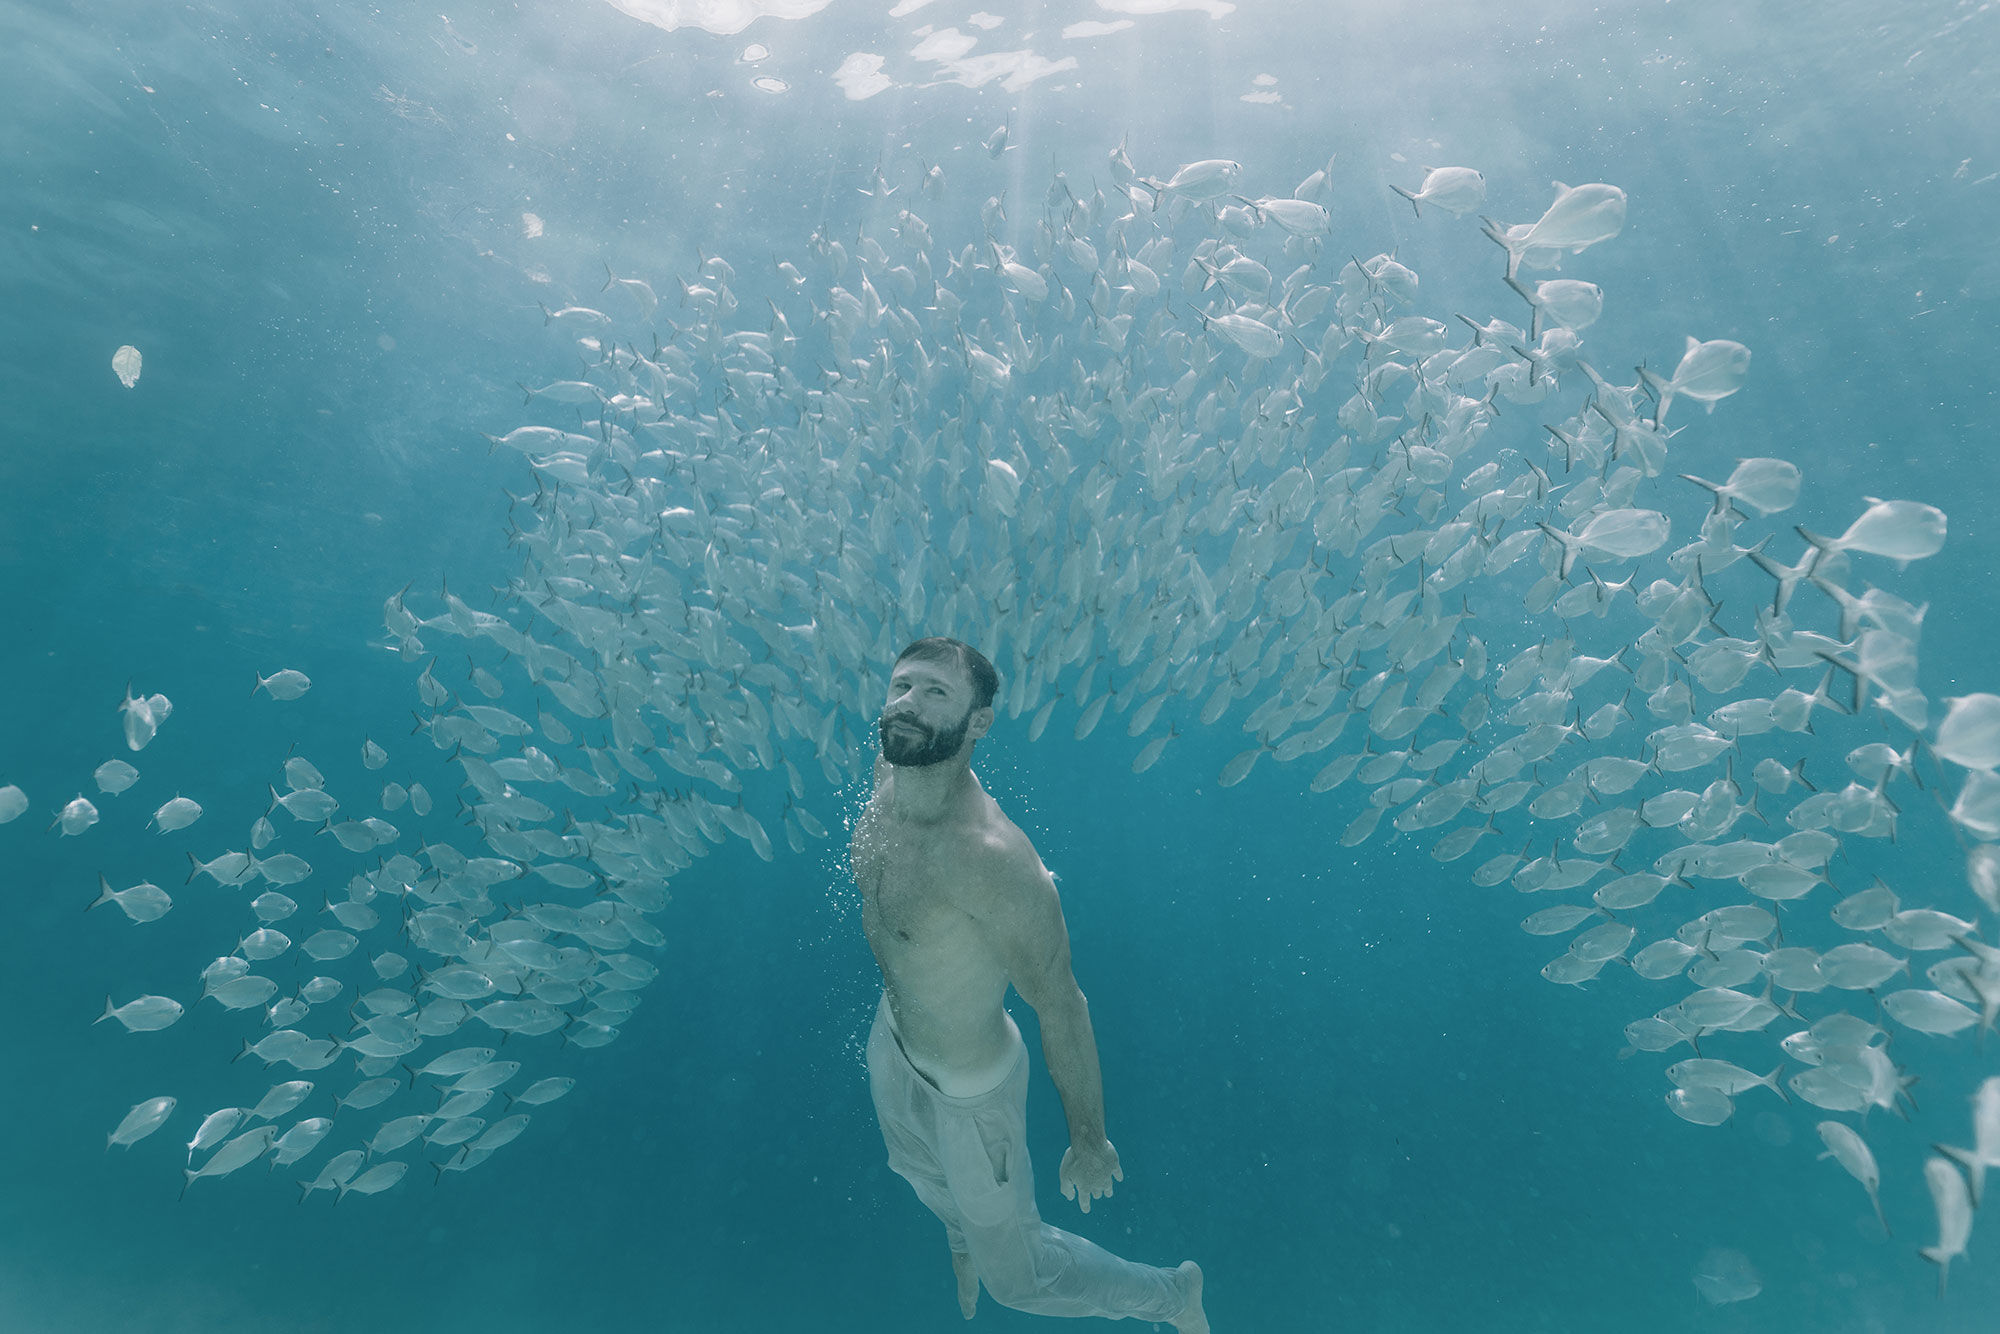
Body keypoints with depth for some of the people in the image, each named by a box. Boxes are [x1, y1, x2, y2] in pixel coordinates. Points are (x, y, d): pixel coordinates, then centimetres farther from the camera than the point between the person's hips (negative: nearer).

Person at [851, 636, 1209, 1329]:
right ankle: (961, 1233, 74)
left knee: (1016, 1277, 18)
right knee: (914, 1167, 38)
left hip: (968, 1084, -7)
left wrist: (1089, 1141, -16)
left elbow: (1061, 1005, -30)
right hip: (892, 1034, 7)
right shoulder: (888, 773, -17)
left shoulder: (992, 859, -43)